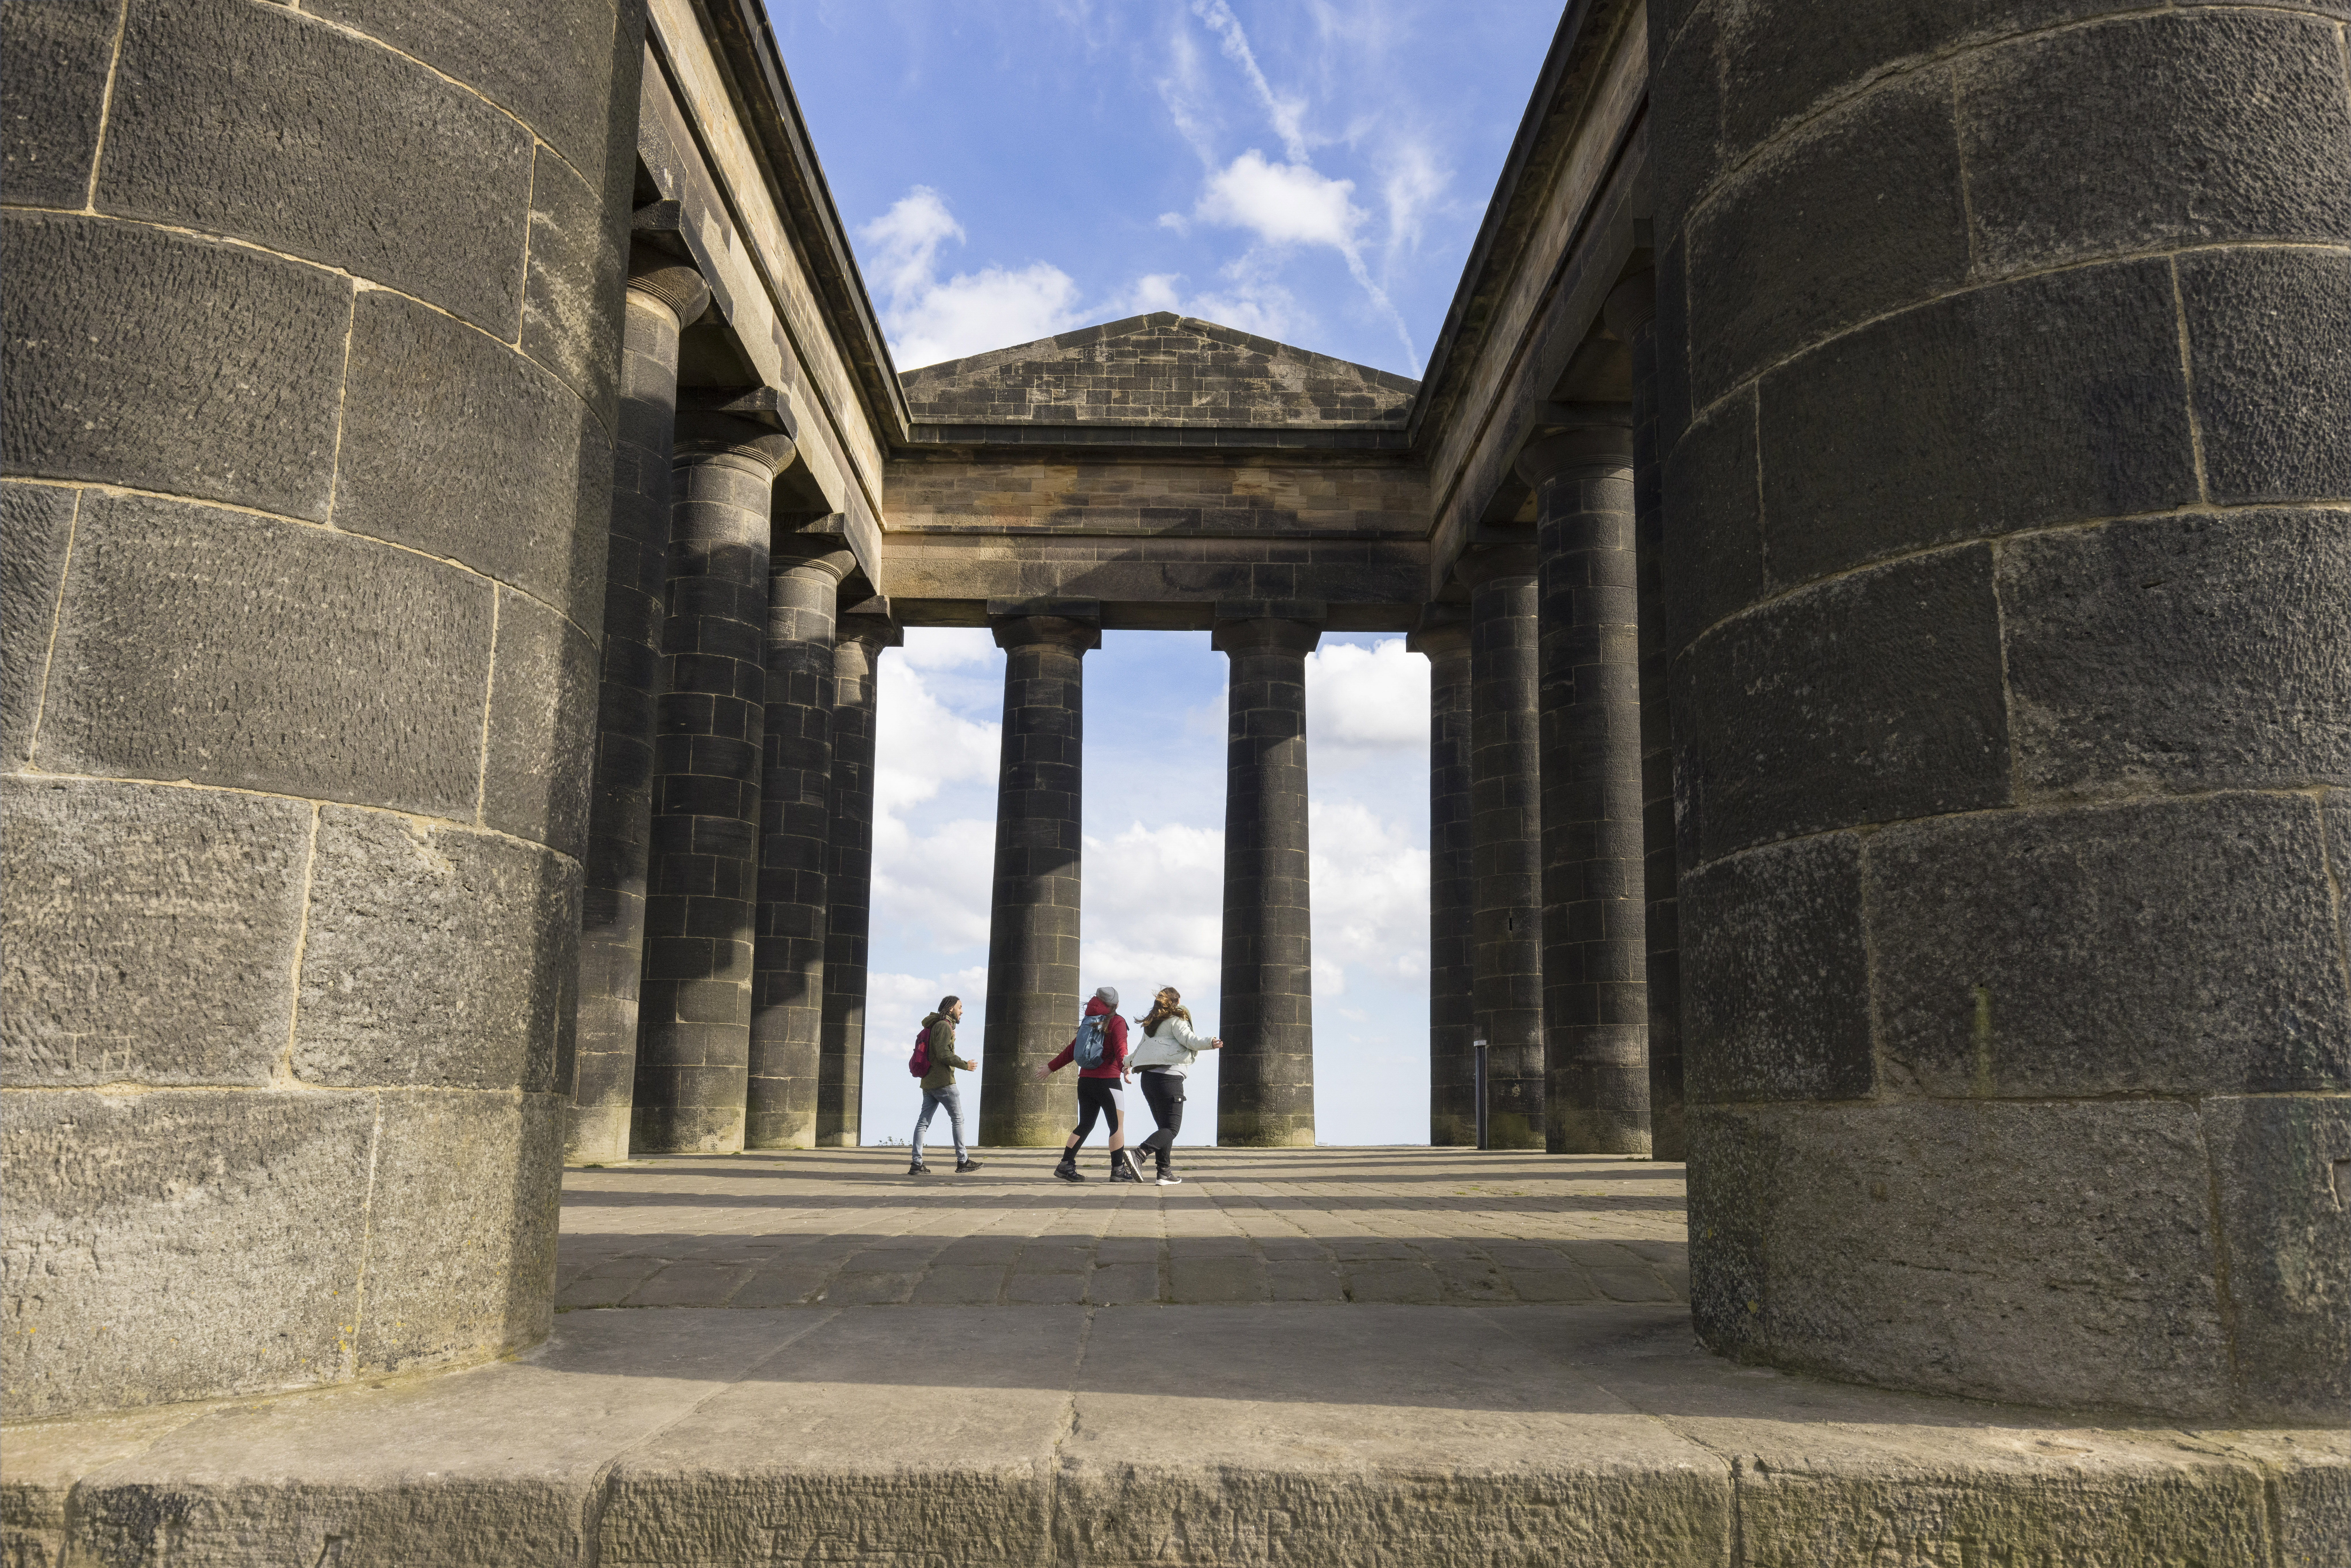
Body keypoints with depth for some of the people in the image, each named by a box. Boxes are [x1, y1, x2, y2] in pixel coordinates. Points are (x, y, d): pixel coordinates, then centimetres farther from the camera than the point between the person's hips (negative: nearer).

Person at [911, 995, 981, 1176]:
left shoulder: (934, 1026, 20)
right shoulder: (944, 1026, -10)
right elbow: (944, 1054, -18)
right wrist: (965, 1065, -10)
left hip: (928, 1081, 9)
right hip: (943, 1081, -9)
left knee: (923, 1122, 2)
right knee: (958, 1119, 0)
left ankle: (917, 1164, -2)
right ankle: (963, 1161, 4)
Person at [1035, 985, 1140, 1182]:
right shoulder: (1117, 1022, -3)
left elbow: (1071, 1050, 19)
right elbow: (1120, 1048, -21)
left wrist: (1051, 1067, 29)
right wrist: (1124, 1065, -38)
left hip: (1085, 1080, 7)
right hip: (1107, 1080, -7)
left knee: (1085, 1125, 13)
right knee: (1118, 1125, 0)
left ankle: (1066, 1166, 9)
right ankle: (1118, 1170, -2)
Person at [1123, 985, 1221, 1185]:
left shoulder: (1152, 1023, 20)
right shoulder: (1176, 1020, -1)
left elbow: (1141, 1047, 33)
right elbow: (1189, 1039, -17)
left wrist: (1129, 1063, 50)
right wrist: (1210, 1044, -33)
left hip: (1148, 1078, 8)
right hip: (1169, 1076, -8)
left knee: (1165, 1127, 13)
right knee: (1172, 1128, -7)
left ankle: (1165, 1173, 7)